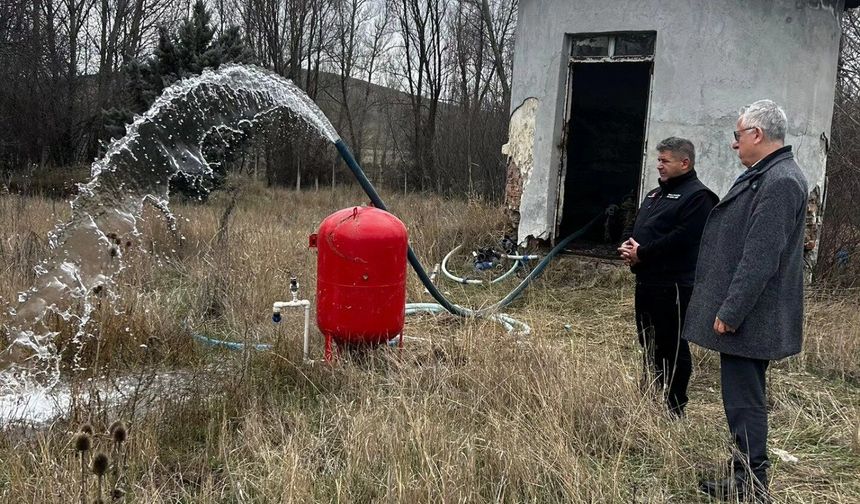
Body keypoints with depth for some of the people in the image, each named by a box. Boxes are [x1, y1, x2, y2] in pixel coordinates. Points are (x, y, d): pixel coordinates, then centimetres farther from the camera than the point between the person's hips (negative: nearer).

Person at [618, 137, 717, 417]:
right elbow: (636, 228, 24)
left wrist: (642, 253, -15)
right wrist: (628, 245, 1)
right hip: (646, 281, 9)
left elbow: (681, 239, -21)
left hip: (673, 285, -9)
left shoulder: (697, 196, -10)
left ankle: (675, 409, 8)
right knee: (648, 343, 17)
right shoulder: (656, 194, 19)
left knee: (672, 347, -2)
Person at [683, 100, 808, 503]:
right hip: (745, 315, 10)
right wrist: (728, 307, 23)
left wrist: (730, 311, -21)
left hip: (748, 318, -10)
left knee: (744, 402, -3)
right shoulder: (766, 175, 14)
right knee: (743, 399, 16)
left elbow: (759, 257, -23)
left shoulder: (779, 182, -19)